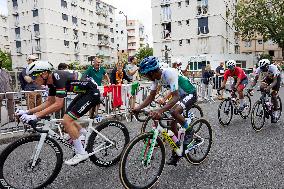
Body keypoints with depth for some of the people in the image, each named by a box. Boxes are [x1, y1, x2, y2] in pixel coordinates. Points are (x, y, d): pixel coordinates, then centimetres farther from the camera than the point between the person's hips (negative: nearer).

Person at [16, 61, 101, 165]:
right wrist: (27, 112, 6)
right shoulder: (51, 81, 5)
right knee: (68, 119, 11)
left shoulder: (59, 78, -24)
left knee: (67, 121, -13)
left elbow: (58, 105, -29)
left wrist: (35, 116, -27)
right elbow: (49, 102, 11)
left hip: (92, 93, -10)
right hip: (84, 93, 10)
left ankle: (81, 153, -2)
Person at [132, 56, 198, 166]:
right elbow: (151, 96, -5)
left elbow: (175, 97, -40)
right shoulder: (156, 77, -10)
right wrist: (139, 108, -20)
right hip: (180, 95, 8)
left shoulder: (170, 73, -34)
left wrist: (160, 111, -52)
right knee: (172, 124, 3)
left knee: (174, 112, -33)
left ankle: (189, 131, -4)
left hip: (190, 94, -8)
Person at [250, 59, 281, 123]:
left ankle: (275, 114, 1)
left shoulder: (273, 68, -38)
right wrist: (251, 87, -43)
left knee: (273, 95, -11)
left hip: (277, 77, -4)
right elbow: (255, 80, -25)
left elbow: (275, 81, -41)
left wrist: (269, 87, -59)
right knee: (262, 87, -25)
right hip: (268, 77, 4)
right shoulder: (259, 68, -27)